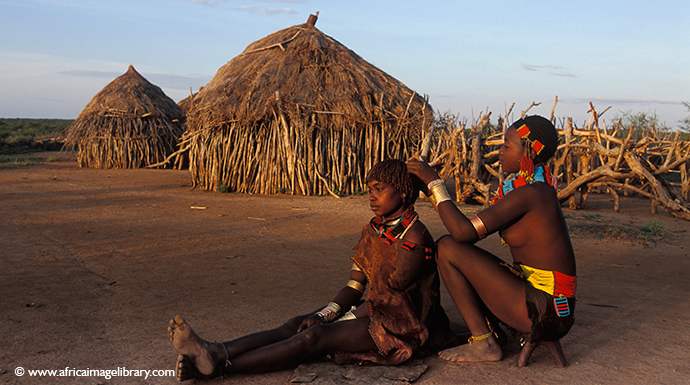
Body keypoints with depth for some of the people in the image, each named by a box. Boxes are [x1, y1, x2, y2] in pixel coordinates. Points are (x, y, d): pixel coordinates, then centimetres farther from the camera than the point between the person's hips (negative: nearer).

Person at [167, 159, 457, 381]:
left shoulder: (415, 239, -17)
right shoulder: (372, 232, 9)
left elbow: (389, 295, -17)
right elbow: (354, 288, 6)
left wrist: (340, 321, -11)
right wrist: (325, 314, -11)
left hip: (400, 326, -7)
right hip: (373, 313, 8)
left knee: (316, 335, -26)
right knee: (296, 325, -15)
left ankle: (221, 366, -34)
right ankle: (215, 353, -30)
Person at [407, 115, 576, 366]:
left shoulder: (531, 193, -20)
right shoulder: (534, 188, 10)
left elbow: (463, 232, -23)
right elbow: (474, 230, 14)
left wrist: (435, 183, -14)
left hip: (548, 312, -10)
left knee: (447, 249, -11)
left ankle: (484, 343, 0)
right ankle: (533, 333, 9)